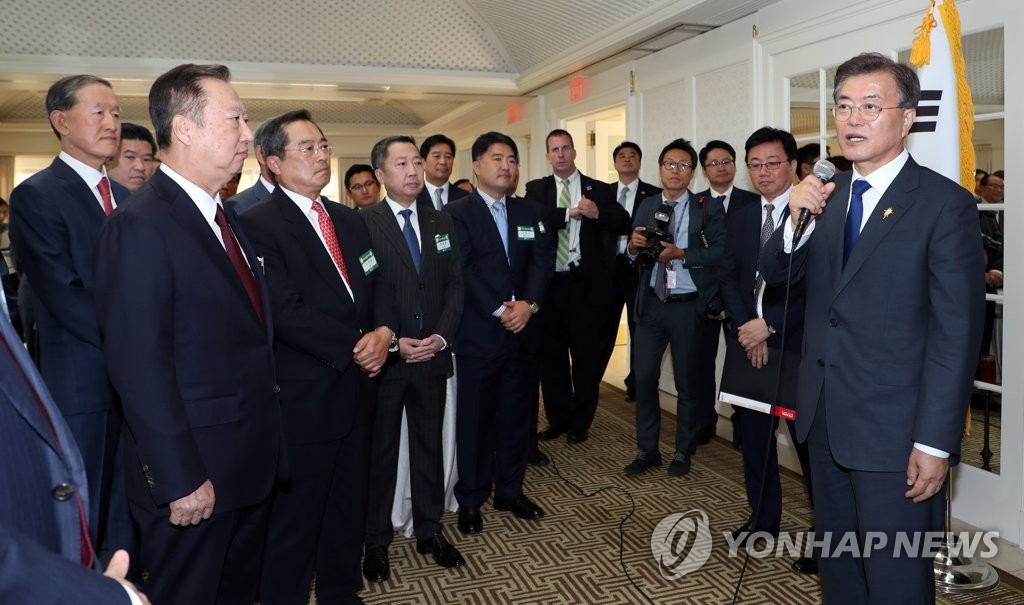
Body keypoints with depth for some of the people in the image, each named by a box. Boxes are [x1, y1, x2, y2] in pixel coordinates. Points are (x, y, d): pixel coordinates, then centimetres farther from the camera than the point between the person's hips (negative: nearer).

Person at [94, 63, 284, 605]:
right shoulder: (140, 225, -19)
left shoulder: (222, 215, 9)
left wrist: (264, 444, 11)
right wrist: (180, 480, -20)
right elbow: (140, 367, -22)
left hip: (249, 462, 8)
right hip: (194, 477, -8)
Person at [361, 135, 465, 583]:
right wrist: (392, 342, -15)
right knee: (380, 450, 9)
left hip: (432, 356, 4)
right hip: (385, 358, -4)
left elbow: (455, 286, 6)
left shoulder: (441, 223, 10)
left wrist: (442, 336, -7)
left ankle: (430, 530, 28)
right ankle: (376, 540, 22)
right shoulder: (363, 223, -5)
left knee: (430, 445, 13)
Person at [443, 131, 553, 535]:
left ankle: (510, 491, 27)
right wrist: (500, 310, -16)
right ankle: (470, 499, 19)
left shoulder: (527, 213, 14)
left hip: (521, 330, 5)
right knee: (474, 418, 4)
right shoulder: (457, 213, -2)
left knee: (516, 414, 11)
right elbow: (463, 270, -12)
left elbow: (543, 259, 3)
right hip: (476, 333, -5)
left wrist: (528, 303, -13)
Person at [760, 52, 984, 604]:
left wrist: (936, 442, -16)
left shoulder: (945, 203, -11)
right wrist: (794, 219, -14)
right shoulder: (826, 195, 7)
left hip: (894, 432, -5)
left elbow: (957, 334, -14)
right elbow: (773, 273, 6)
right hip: (825, 417, 6)